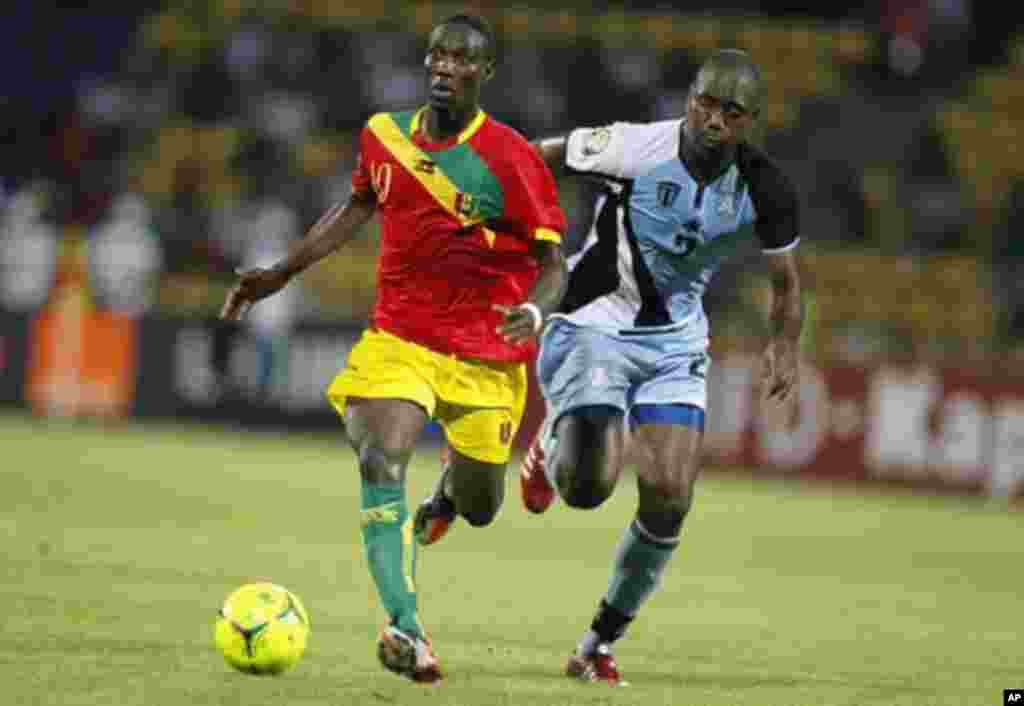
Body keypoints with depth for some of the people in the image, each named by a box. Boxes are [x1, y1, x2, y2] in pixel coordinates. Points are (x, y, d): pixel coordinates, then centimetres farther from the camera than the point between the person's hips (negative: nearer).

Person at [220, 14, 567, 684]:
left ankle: (448, 490, 52)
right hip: (398, 337, 2)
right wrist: (281, 273, 20)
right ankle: (407, 631, -31)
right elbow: (358, 206, 22)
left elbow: (553, 261, -10)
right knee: (381, 462, -24)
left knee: (479, 508, 10)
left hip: (485, 353, -2)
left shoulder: (511, 158, -12)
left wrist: (533, 312, -32)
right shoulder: (384, 136, 2)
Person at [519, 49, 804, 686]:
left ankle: (603, 640, 11)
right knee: (589, 485, -23)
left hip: (675, 346, 4)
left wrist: (785, 350, -10)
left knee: (669, 499, -9)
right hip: (592, 331, -4)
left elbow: (786, 281, 7)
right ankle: (552, 444, 17)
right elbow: (536, 158, -6)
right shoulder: (634, 148, -20)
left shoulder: (765, 190, -8)